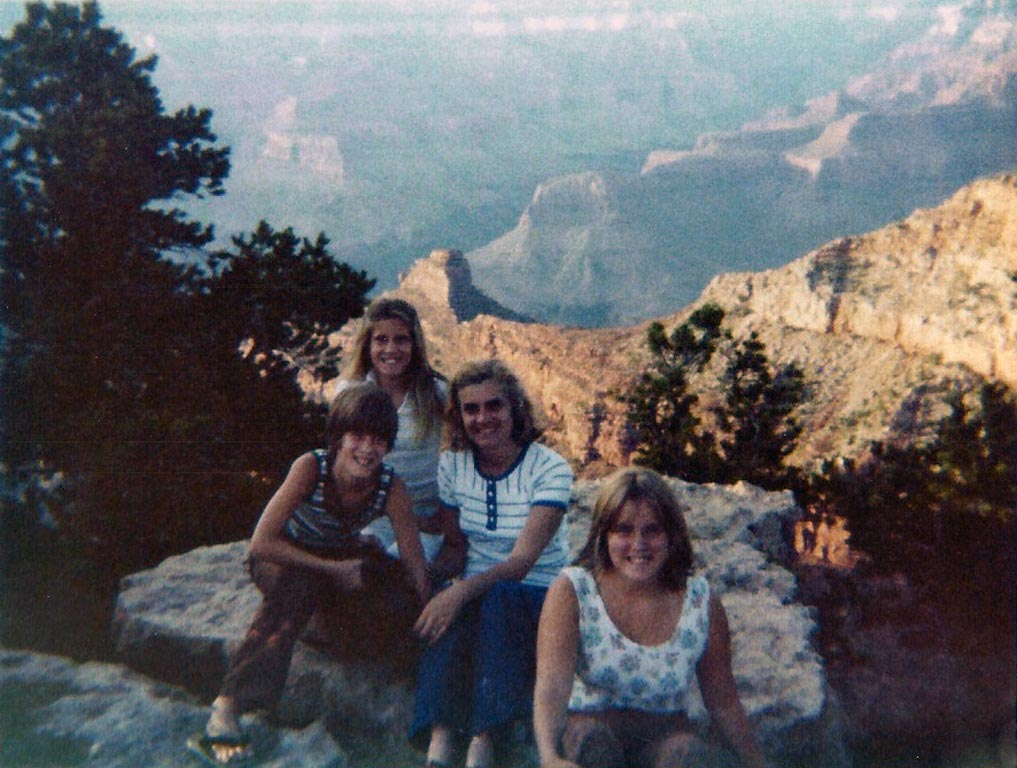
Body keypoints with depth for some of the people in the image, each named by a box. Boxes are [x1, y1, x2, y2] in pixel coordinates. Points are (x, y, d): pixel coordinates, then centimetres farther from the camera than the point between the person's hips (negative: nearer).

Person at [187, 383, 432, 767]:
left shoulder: (391, 487, -23)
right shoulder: (311, 466, -30)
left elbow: (417, 571, -19)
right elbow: (261, 543, -30)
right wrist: (335, 570, -29)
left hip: (343, 557, 3)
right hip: (285, 556, -3)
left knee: (400, 603, -25)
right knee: (296, 588, -38)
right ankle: (227, 705, -38)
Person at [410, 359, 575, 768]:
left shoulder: (550, 469, -12)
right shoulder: (451, 464, 2)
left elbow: (522, 561, -22)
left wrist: (463, 590, -39)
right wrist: (443, 589, -15)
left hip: (536, 597, -3)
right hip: (475, 594, 3)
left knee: (498, 597, -37)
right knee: (448, 612, -33)